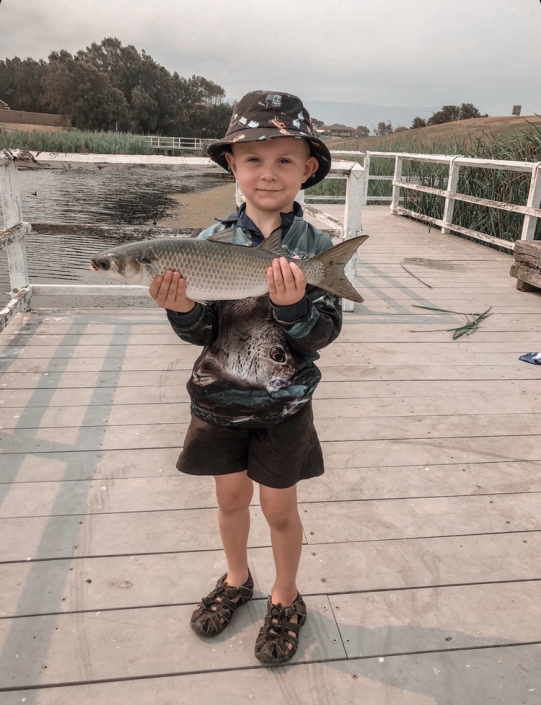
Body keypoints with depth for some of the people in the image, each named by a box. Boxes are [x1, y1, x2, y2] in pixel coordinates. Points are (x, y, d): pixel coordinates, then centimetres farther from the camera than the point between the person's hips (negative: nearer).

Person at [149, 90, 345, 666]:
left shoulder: (315, 247, -12)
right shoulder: (213, 240, -7)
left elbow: (322, 335, -14)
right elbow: (201, 332, -5)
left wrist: (293, 305, -33)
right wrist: (184, 311, -26)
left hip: (284, 406, -2)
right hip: (219, 398, 2)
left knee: (279, 507, 13)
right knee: (231, 495, 20)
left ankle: (285, 599, 40)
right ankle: (236, 579, 47)